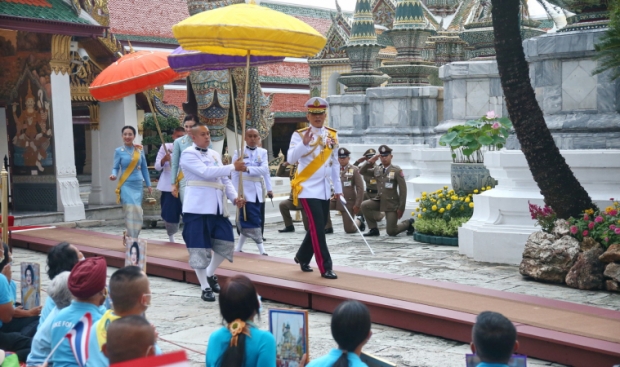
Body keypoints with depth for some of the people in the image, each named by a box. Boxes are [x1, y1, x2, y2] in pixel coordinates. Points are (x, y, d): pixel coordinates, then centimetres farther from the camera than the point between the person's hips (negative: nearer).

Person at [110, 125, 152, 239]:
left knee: (137, 212, 6)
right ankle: (132, 239, -9)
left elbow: (144, 168, 13)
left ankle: (129, 236, 23)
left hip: (138, 185, 4)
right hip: (126, 185, -4)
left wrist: (149, 185, 13)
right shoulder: (119, 151, -1)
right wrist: (114, 175, -22)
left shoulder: (140, 151, 7)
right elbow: (116, 167, 0)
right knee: (131, 211, -15)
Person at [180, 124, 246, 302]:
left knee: (225, 242, 8)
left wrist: (234, 197, -2)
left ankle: (210, 274, 29)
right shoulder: (188, 154, -7)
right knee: (199, 248, -1)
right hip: (198, 207, -7)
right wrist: (233, 167, -18)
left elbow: (224, 179, 14)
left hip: (217, 206, 7)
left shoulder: (214, 154, 17)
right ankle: (205, 288, 8)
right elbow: (205, 172, -20)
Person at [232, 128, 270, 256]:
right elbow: (235, 174, -4)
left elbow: (265, 169, -8)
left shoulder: (262, 152, 8)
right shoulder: (239, 152, -1)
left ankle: (238, 248, 19)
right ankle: (261, 249, -3)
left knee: (246, 220, 9)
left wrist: (248, 169, -22)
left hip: (258, 190, 4)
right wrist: (237, 193, -12)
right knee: (253, 220, -7)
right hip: (245, 189, -4)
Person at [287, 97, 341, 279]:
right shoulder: (299, 134, -7)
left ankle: (302, 257, 35)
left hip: (325, 189, 6)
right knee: (317, 228, -10)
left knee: (318, 227, 14)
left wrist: (338, 188, 16)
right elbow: (291, 158, -20)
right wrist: (304, 143, -36)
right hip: (308, 188, -6)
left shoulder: (332, 135, 9)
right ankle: (325, 268, -5)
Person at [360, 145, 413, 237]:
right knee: (364, 206, -18)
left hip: (392, 204, -5)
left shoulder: (397, 170, -11)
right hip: (379, 201, 5)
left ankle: (408, 223, 25)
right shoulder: (377, 169, 4)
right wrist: (370, 162, -8)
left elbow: (403, 190, -12)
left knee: (391, 232, -6)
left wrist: (401, 208, -15)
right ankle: (373, 229, -3)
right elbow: (362, 172, 8)